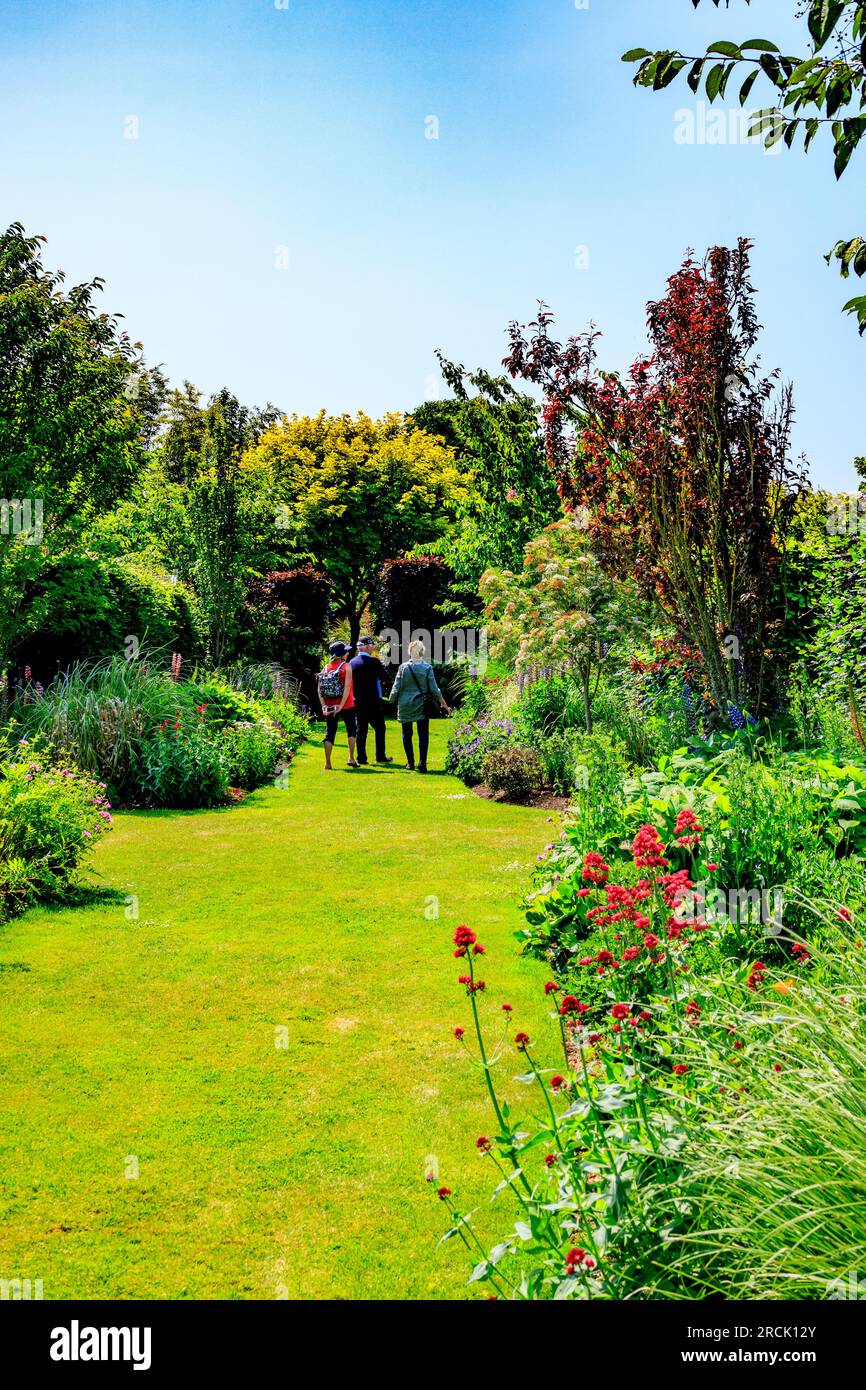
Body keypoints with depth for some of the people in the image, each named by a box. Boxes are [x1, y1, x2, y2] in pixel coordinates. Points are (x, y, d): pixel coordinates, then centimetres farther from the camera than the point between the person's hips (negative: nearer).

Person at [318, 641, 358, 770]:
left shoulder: (326, 668, 6)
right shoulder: (346, 667, -6)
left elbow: (319, 689, -1)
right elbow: (347, 687, -17)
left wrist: (324, 706, -3)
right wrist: (341, 705, -18)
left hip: (329, 707, 3)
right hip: (347, 706, -3)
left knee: (329, 734, 7)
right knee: (351, 730, 13)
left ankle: (327, 763, 4)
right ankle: (351, 758, 4)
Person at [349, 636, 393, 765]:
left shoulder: (352, 662, 3)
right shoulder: (373, 661, -12)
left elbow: (350, 682, 8)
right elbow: (385, 677, -7)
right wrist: (382, 682, 14)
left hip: (357, 701, 5)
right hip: (373, 701, -5)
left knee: (361, 730, 7)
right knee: (379, 728, 7)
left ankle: (361, 758, 6)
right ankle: (380, 756, 9)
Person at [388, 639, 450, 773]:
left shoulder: (403, 667, -4)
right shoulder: (427, 667, -5)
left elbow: (396, 687, -2)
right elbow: (434, 689, -4)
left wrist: (391, 701, 12)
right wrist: (444, 704, 5)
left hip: (405, 705, 1)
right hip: (422, 706, -1)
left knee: (407, 734, 12)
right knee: (423, 734, 3)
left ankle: (410, 762, 16)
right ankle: (422, 762, -9)